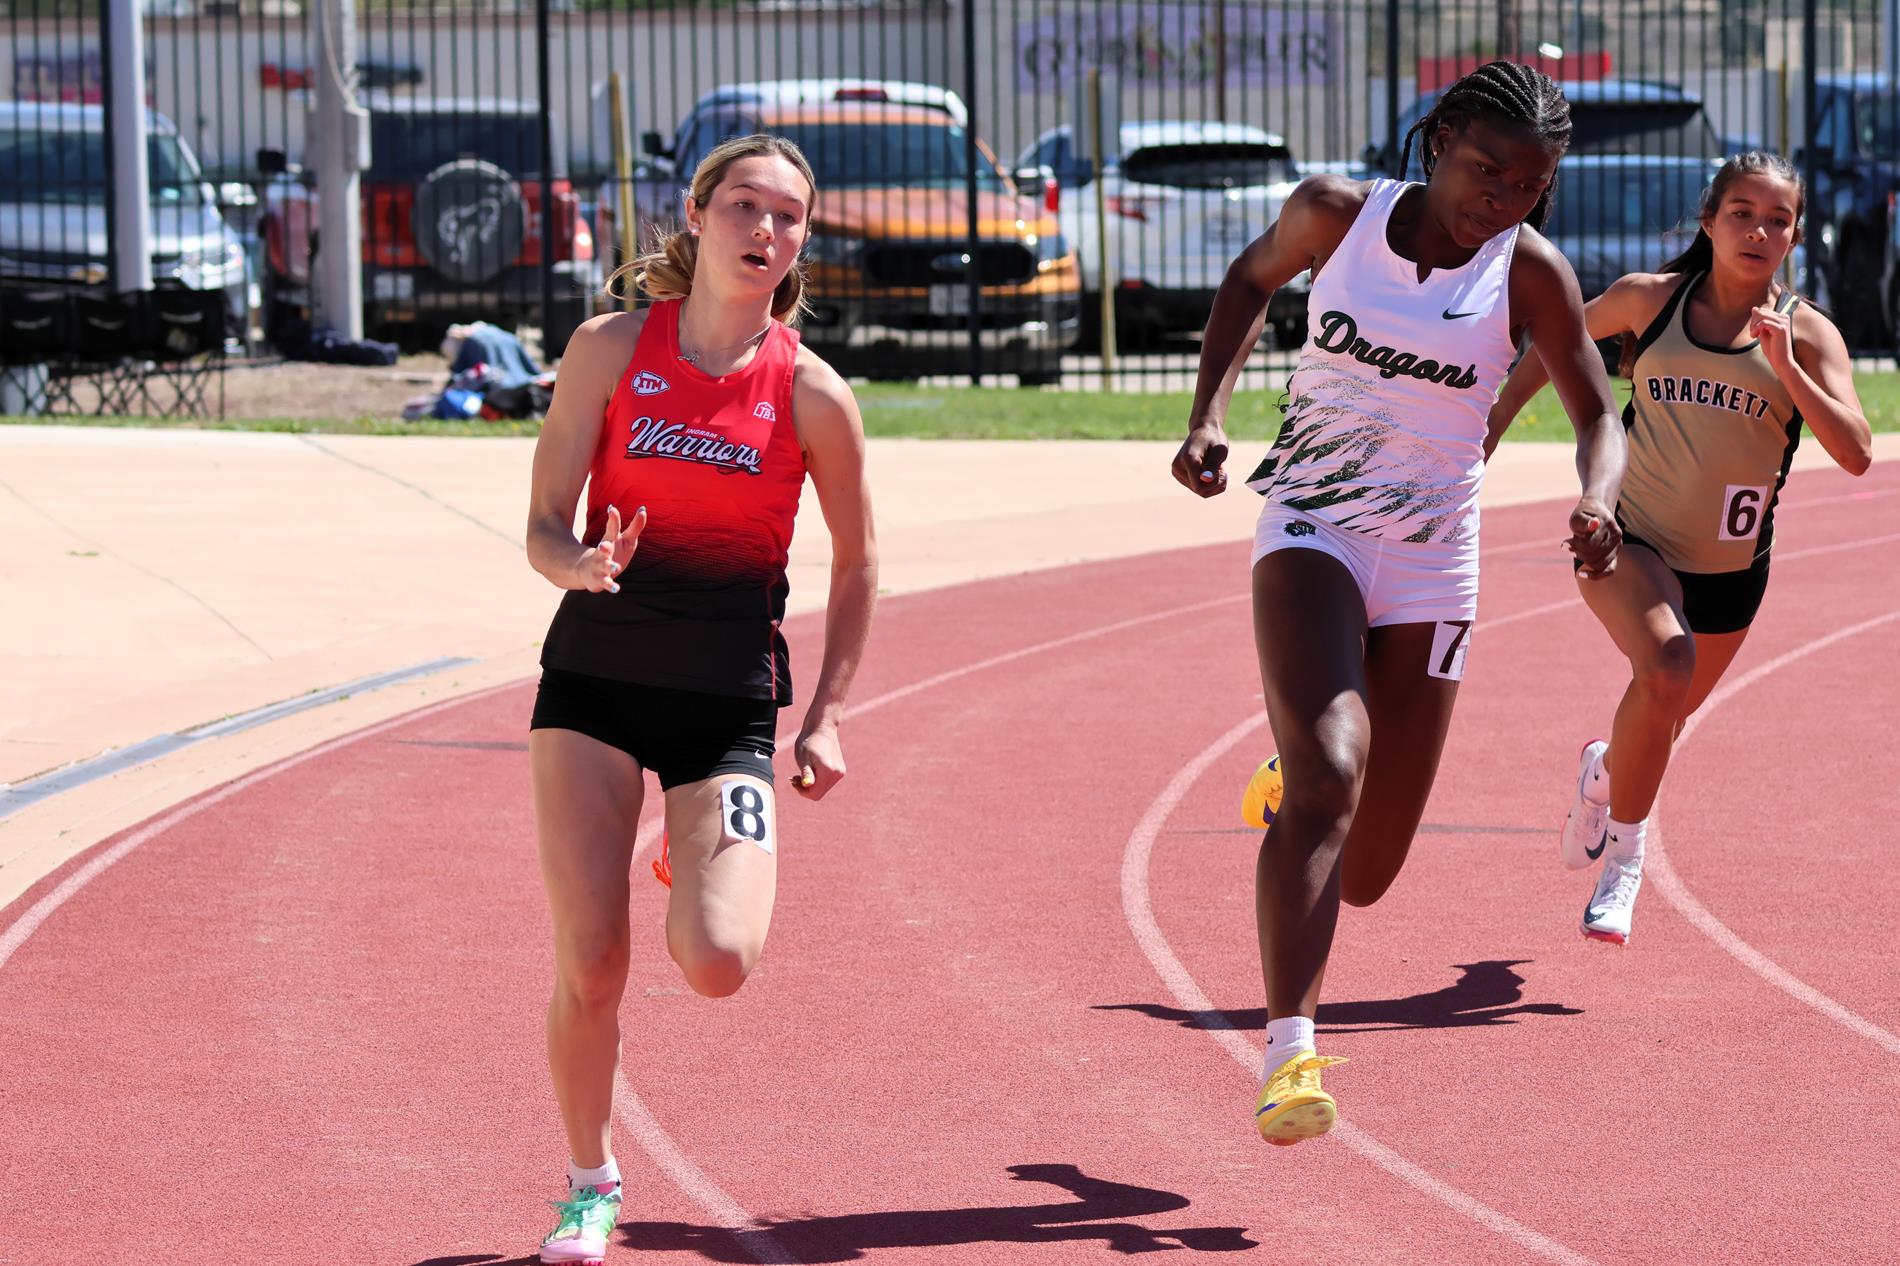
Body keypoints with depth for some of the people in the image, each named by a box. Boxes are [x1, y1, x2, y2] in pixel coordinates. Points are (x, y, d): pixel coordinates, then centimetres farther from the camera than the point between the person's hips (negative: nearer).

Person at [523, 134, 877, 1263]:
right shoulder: (611, 351, -1)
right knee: (588, 963, -8)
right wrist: (589, 565, -23)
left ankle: (702, 861, 21)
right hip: (597, 669, 1)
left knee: (717, 963, -17)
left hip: (730, 688, -1)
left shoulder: (811, 393, -4)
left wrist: (828, 717, 3)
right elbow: (544, 528, 0)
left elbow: (857, 564, 8)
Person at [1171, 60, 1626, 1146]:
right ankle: (1290, 1053, -30)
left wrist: (1598, 503, -24)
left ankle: (1292, 794, 41)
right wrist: (1209, 412, 2)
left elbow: (1598, 414, -1)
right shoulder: (1336, 212, -3)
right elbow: (1255, 278, 16)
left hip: (1432, 566, 2)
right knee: (1327, 776, -27)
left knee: (1365, 874, 4)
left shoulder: (1528, 271, -5)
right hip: (1310, 528, -1)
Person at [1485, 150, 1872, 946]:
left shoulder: (1808, 334, -8)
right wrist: (1497, 418, 9)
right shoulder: (1648, 300, -6)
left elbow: (1855, 454, -19)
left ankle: (1605, 771, 58)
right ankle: (1624, 857, -16)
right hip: (1630, 541, -2)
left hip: (1729, 568, 2)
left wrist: (1786, 369, -28)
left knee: (1663, 722, 20)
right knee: (1666, 663, -32)